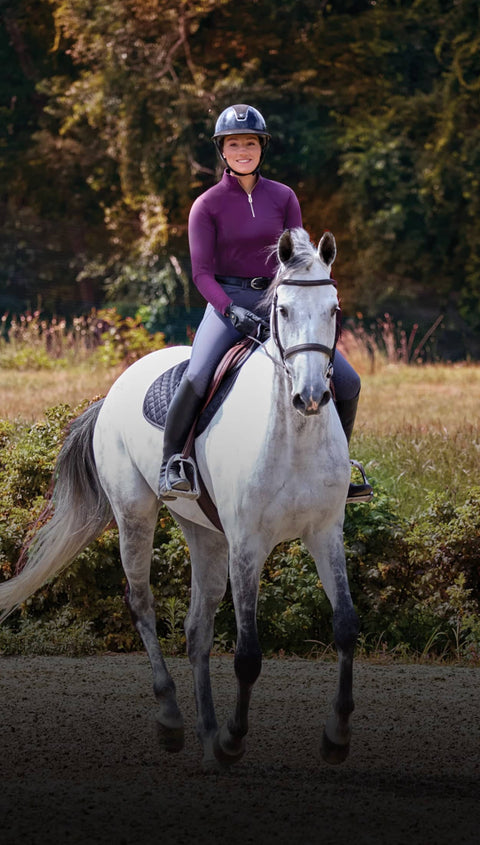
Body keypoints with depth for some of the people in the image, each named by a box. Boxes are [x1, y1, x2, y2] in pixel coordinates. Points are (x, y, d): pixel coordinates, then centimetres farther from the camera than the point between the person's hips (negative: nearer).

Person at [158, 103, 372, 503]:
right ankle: (170, 466, -16)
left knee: (347, 382, -7)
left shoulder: (283, 197, 8)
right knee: (197, 377, -32)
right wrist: (233, 311, -22)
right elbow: (202, 273, -5)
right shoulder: (207, 205, 0)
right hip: (227, 303, -3)